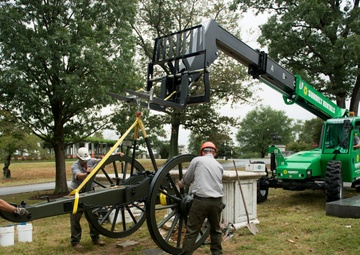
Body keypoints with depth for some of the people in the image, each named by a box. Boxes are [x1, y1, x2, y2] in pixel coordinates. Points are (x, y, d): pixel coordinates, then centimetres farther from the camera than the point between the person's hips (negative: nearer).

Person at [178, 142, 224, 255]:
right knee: (216, 230, 21)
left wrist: (181, 184, 33)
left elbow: (187, 180, 10)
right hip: (217, 201, 5)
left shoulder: (197, 160, 3)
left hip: (201, 201, -4)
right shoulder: (219, 166, 17)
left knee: (192, 231, 2)